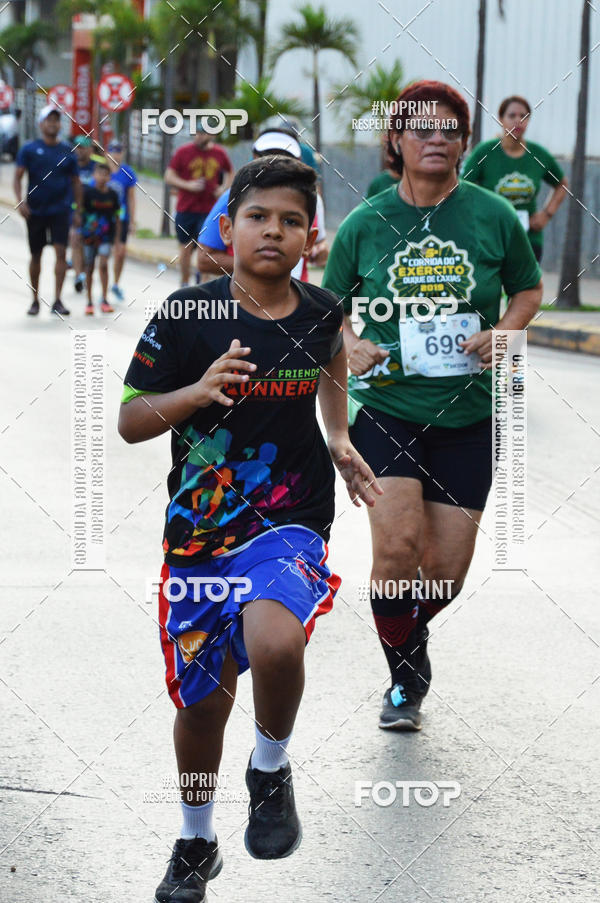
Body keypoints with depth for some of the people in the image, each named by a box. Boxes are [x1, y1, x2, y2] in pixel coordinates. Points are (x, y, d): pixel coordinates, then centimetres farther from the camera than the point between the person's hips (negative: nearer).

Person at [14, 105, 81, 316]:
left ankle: (57, 301, -12)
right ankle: (35, 300, 21)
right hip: (35, 210, 0)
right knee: (36, 255, 8)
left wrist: (79, 210, 9)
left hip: (60, 209, 0)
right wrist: (20, 201, -17)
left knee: (61, 251, -13)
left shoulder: (67, 151, 6)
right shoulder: (29, 149, 0)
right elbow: (18, 177, -3)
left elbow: (75, 181, 13)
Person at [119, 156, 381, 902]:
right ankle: (196, 843, 36)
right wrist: (197, 392, -23)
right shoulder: (189, 314, -9)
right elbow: (130, 422, -6)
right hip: (200, 529, 0)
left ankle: (271, 769, 1)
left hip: (290, 523, 0)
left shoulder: (320, 311, 0)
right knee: (203, 700, 10)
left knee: (274, 644, -30)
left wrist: (339, 441, 18)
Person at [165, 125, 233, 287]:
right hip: (186, 208, 0)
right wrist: (188, 185, -16)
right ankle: (185, 283, 22)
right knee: (186, 247, 8)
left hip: (209, 209, 0)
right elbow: (169, 176, -2)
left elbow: (230, 173, 22)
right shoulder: (183, 152, -2)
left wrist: (224, 188, 4)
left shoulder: (220, 153, 5)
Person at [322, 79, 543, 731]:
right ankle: (405, 674, 9)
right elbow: (331, 303, 12)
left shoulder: (493, 217, -2)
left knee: (447, 570, 2)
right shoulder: (364, 224, -2)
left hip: (467, 415, 1)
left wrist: (505, 331, -7)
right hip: (388, 408, -1)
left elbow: (528, 289, 13)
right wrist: (351, 345, -8)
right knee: (397, 547, -18)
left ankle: (411, 629, 40)